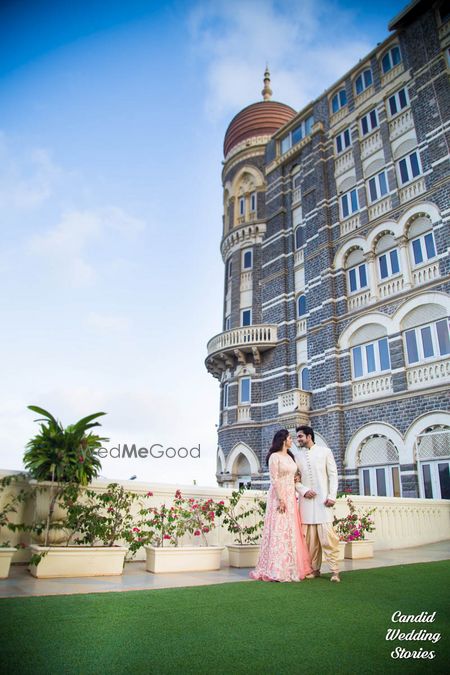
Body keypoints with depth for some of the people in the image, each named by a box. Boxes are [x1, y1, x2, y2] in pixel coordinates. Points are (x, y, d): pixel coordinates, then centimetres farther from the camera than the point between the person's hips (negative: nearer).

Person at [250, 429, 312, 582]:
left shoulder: (290, 457, 15)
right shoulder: (274, 456, -8)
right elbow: (274, 479, -14)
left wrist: (294, 496, 7)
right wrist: (281, 499, -19)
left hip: (291, 497, 8)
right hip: (279, 496, -8)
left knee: (292, 532, 8)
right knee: (279, 531, -6)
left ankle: (291, 568, 15)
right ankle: (276, 570, 0)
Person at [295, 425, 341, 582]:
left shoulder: (325, 452, 4)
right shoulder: (297, 456, 12)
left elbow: (333, 474, 1)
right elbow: (295, 479, 11)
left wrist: (332, 496, -8)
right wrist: (304, 490, -8)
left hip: (323, 500, -3)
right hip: (306, 500, 3)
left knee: (327, 535, -8)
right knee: (310, 537, 3)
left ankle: (334, 570, 0)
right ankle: (315, 569, 13)